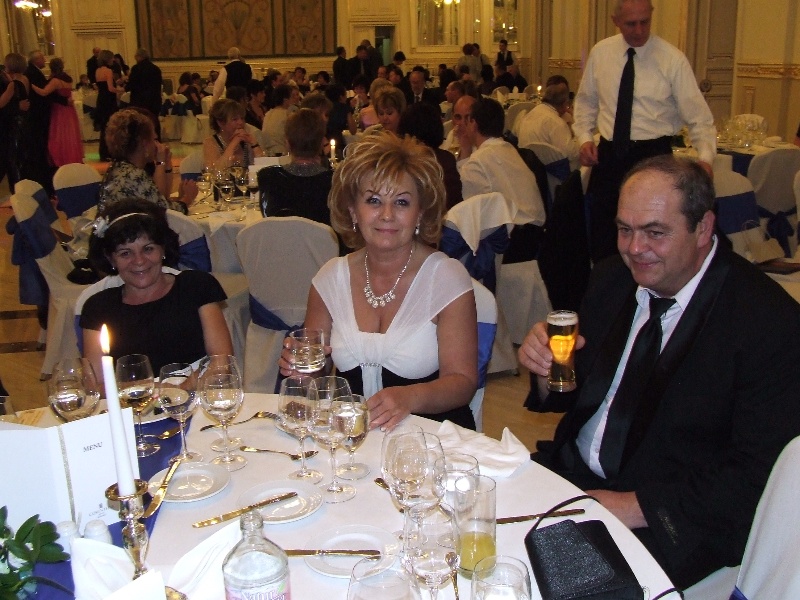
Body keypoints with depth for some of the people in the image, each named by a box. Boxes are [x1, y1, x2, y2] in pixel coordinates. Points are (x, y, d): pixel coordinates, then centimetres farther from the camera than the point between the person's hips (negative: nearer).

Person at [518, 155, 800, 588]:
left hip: (669, 522, -6)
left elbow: (755, 476, -18)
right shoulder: (611, 279, 3)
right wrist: (548, 368, -9)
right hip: (573, 472, 6)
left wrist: (637, 506, -23)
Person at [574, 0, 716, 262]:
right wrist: (584, 137, -1)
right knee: (602, 240, 10)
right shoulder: (600, 53, 3)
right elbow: (585, 101, 16)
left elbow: (699, 117, -9)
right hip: (609, 155, 3)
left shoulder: (673, 59, -8)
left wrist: (705, 157, -24)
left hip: (653, 155, -3)